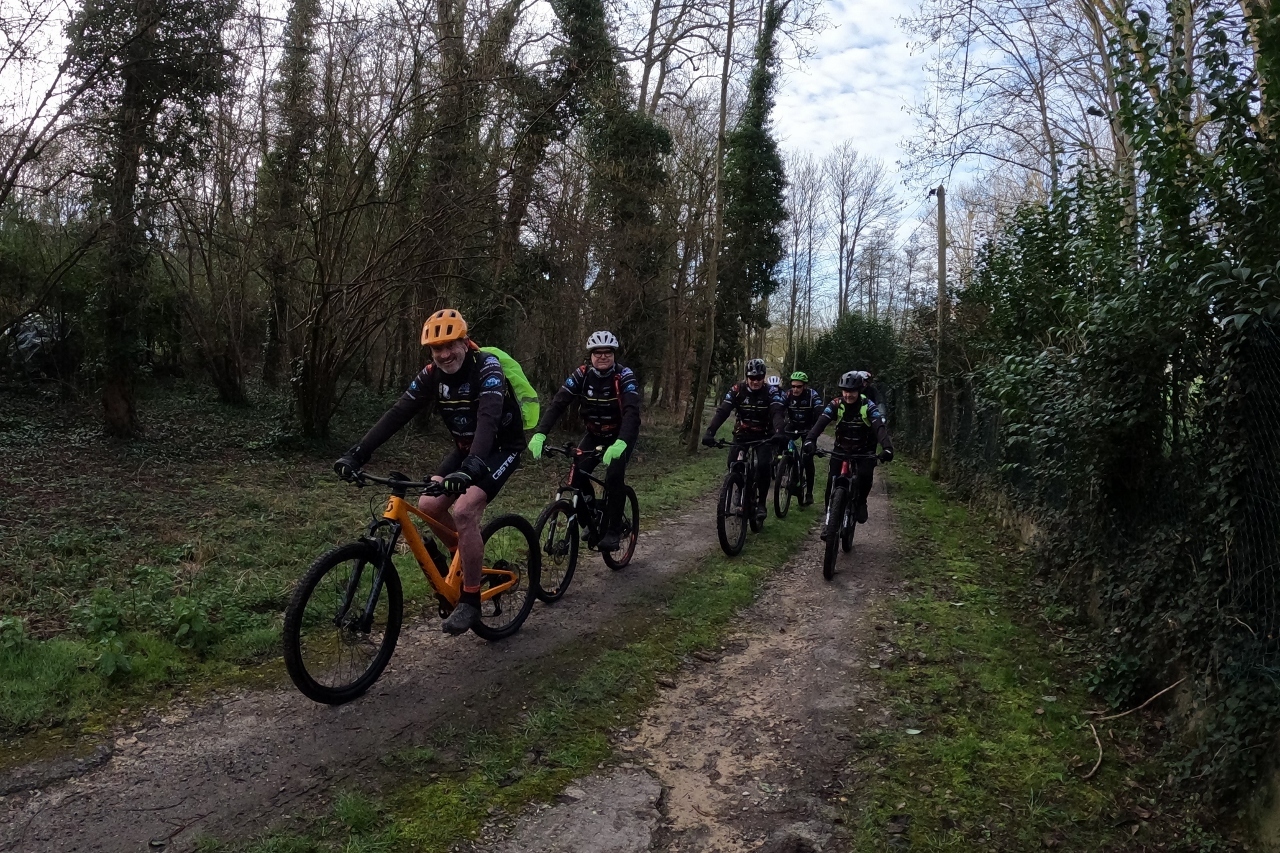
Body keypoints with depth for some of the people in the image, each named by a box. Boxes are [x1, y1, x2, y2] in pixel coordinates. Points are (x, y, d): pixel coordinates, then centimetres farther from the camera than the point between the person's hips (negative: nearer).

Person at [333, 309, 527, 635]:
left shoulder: (487, 367, -26)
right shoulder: (432, 374, -7)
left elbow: (489, 418, -42)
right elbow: (397, 414, -13)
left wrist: (470, 468, -57)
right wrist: (356, 454, -24)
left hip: (501, 448, -7)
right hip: (465, 448, 7)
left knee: (464, 510, -24)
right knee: (428, 505, -8)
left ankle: (471, 601, -11)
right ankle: (470, 559, 19)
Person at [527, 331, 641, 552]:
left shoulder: (625, 377, -23)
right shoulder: (581, 375, -15)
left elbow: (632, 412, -37)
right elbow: (557, 404, -23)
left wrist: (620, 443, -55)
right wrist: (540, 434, -40)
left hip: (622, 436, -3)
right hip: (594, 435, 3)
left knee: (614, 476, -25)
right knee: (577, 475, -15)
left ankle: (613, 530, -8)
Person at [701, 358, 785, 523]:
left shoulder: (770, 393, -15)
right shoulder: (737, 390, -14)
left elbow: (777, 414, -30)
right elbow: (722, 412, -23)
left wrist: (779, 433, -52)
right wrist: (710, 432, -39)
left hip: (763, 436, -1)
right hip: (742, 434, 2)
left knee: (764, 465, -23)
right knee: (733, 464, -18)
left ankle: (761, 503, -7)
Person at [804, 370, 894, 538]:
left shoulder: (869, 407, -20)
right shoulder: (836, 404, -16)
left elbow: (880, 428, -34)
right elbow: (821, 422, -30)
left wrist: (887, 447, -53)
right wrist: (810, 439, -50)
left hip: (864, 450, -1)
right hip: (842, 448, 2)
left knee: (865, 475, -27)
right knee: (832, 481, -14)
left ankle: (860, 502, 3)